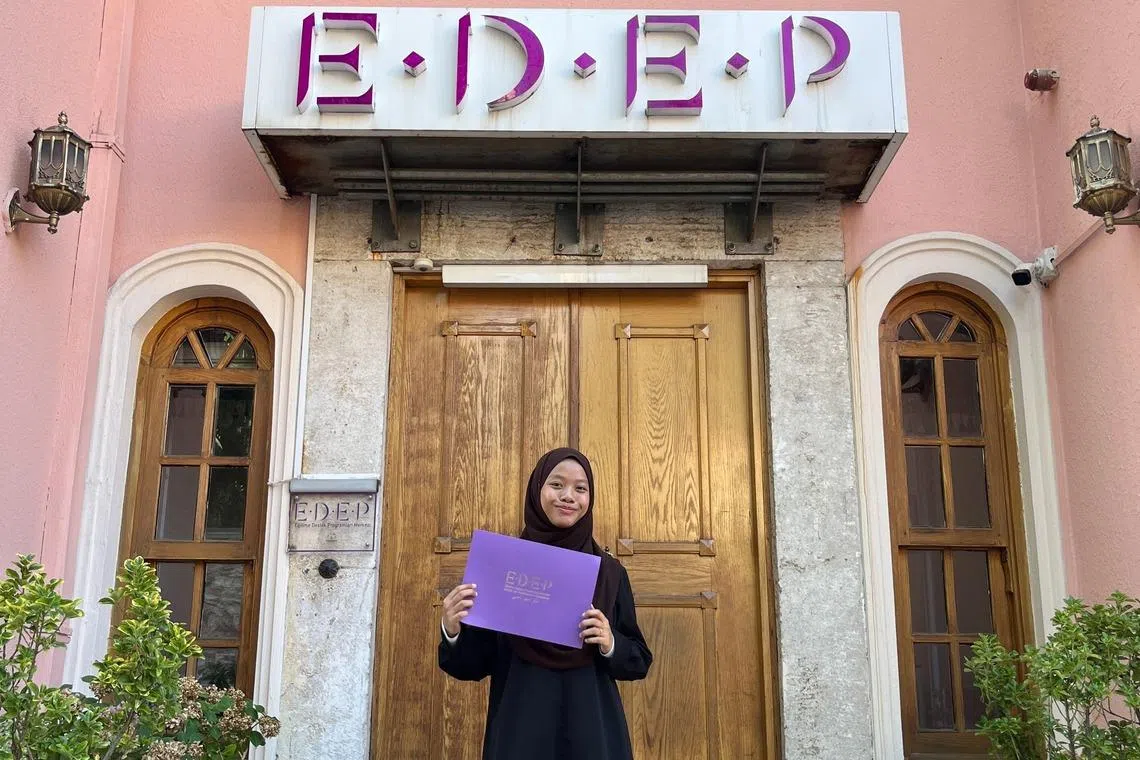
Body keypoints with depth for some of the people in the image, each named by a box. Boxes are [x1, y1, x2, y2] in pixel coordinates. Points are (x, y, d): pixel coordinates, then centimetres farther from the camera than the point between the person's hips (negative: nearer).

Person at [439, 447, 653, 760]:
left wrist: (611, 644, -14)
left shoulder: (610, 572, 2)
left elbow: (640, 661, 6)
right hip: (520, 729, -1)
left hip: (592, 730, 1)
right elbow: (475, 665, 2)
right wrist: (453, 631, -18)